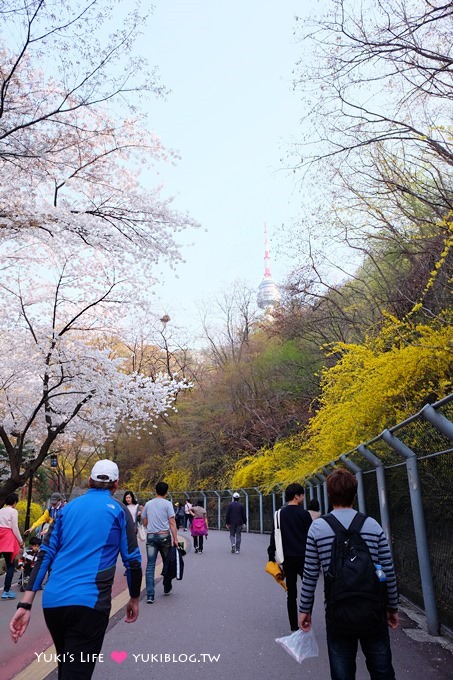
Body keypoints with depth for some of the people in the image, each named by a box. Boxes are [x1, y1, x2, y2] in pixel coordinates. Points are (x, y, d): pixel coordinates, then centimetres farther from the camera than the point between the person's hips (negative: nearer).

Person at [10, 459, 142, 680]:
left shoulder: (69, 507, 14)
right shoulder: (118, 510, 2)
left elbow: (45, 554, 7)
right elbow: (132, 559, 0)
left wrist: (25, 604, 5)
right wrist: (134, 599, 15)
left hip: (52, 601, 5)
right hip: (88, 603, -5)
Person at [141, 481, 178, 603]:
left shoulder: (148, 504, 7)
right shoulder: (167, 504, -4)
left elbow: (144, 521, 14)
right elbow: (172, 522, -9)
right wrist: (175, 538, -8)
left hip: (151, 536, 2)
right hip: (164, 535, -2)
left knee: (150, 566, 2)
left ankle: (150, 595, -3)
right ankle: (167, 588, 28)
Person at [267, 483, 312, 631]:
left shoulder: (279, 514, 4)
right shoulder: (303, 514, -9)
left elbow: (274, 537, 6)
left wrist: (271, 557, 11)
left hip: (287, 559, 4)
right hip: (303, 557, -4)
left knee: (291, 593, 11)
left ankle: (294, 627, 14)